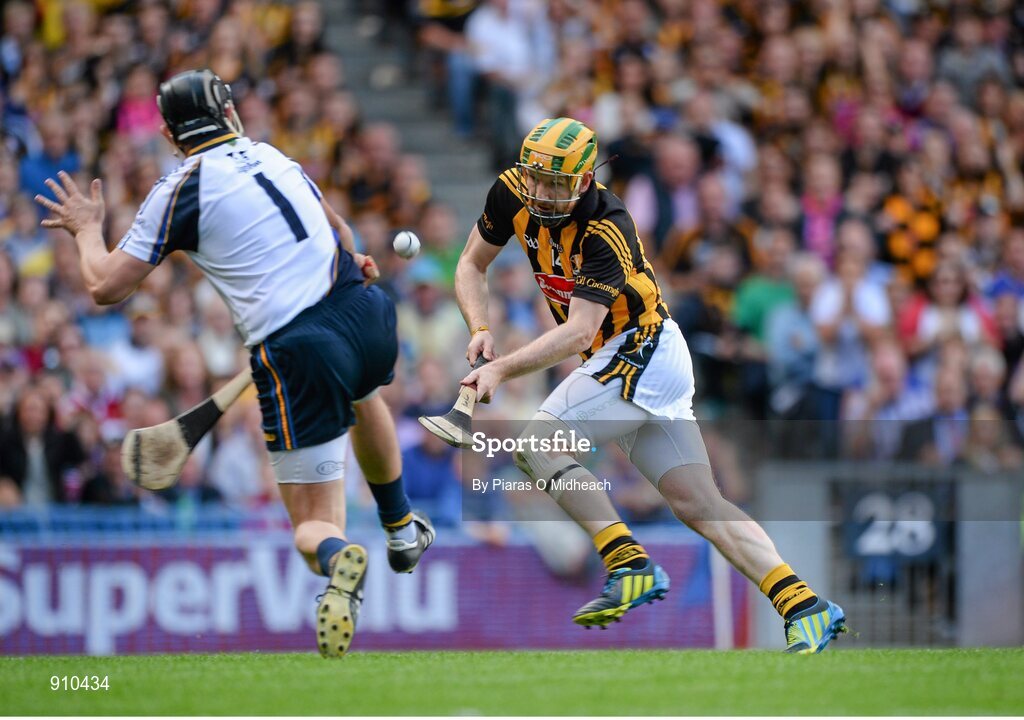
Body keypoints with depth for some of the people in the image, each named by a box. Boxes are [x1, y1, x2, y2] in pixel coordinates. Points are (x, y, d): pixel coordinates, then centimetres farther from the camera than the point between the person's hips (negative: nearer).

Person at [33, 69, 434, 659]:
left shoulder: (180, 193, -4)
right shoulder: (272, 156, 13)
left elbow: (106, 287, 0)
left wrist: (88, 229, 19)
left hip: (297, 352, -5)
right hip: (364, 312, 5)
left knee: (315, 525, 1)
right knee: (363, 394, 43)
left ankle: (337, 558, -35)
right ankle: (403, 531, 56)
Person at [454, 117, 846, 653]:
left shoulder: (606, 233, -25)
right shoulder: (512, 193, -3)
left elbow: (579, 332, -33)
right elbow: (472, 266, 9)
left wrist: (502, 369, -40)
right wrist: (481, 331, -8)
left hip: (641, 354, -8)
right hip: (640, 364, 8)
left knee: (536, 446, -17)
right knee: (699, 504, 1)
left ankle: (631, 569, -23)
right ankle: (805, 607, -4)